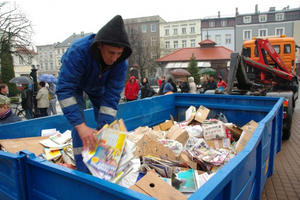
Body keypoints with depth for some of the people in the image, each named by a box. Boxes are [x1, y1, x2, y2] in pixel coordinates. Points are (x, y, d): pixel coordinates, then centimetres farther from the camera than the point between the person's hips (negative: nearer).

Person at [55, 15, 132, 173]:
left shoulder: (121, 63, -31)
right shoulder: (77, 51, -42)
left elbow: (111, 96, -29)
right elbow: (64, 90, -43)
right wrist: (81, 126, -50)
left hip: (98, 85, 3)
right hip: (74, 83, -3)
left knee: (107, 123, -2)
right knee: (78, 126, -14)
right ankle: (83, 172, -2)